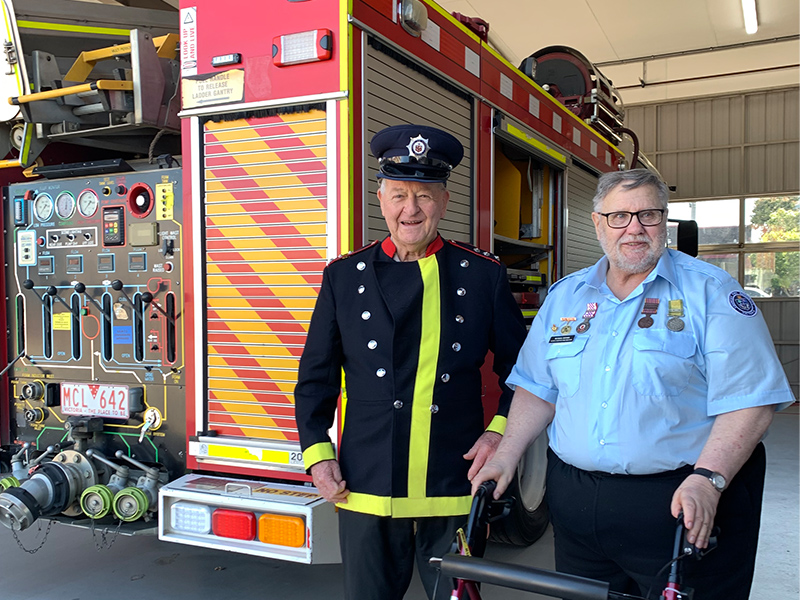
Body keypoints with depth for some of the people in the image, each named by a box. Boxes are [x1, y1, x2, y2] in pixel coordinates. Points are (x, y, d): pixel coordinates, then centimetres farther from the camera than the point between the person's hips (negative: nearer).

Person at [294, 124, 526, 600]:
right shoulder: (343, 277, 4)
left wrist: (500, 431, -4)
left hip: (454, 492, 0)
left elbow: (520, 369, 8)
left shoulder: (484, 276, 1)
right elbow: (317, 377, 9)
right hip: (366, 492, 1)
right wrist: (317, 453, 2)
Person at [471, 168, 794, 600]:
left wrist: (707, 480, -22)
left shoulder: (710, 292, -4)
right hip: (575, 505, 4)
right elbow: (538, 389, 12)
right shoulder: (564, 296, 9)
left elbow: (748, 402, -11)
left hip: (682, 504, -3)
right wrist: (506, 455, 1)